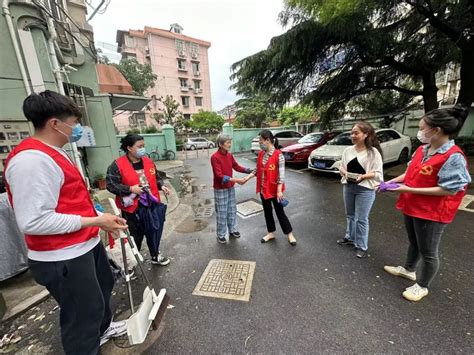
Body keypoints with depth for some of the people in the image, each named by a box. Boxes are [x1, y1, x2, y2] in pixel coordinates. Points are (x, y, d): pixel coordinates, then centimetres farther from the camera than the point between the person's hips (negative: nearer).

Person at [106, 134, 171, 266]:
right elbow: (110, 184, -12)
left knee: (153, 232, 16)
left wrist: (162, 186, -2)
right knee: (136, 236, 10)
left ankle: (155, 256, 38)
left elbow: (156, 178, 15)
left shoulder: (148, 161, 5)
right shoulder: (117, 165, -12)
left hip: (151, 204, 5)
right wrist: (130, 189, -21)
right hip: (132, 207, -5)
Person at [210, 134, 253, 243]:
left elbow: (237, 167, 11)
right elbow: (219, 175, -25)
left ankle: (232, 230, 35)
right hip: (220, 189, -7)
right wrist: (235, 180, -32)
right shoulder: (215, 157, -19)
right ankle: (221, 235, 23)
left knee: (232, 210, 17)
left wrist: (251, 170, 0)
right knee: (222, 213, 5)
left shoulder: (230, 155, 3)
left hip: (230, 187, 7)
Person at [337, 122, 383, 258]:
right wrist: (344, 172, -13)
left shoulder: (373, 152, -11)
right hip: (348, 187, 5)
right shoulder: (348, 150, 3)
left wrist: (363, 176, -25)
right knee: (350, 215, 19)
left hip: (365, 189, -5)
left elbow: (378, 173, -10)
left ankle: (362, 247, 20)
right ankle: (350, 238, 38)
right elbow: (341, 167, 8)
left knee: (361, 219, 3)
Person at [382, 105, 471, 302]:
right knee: (413, 242, 26)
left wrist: (409, 190, -25)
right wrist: (390, 182, -1)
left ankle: (422, 286, 32)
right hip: (411, 207, 7)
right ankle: (408, 269, 47)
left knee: (428, 252, 12)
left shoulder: (453, 157, -22)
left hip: (431, 213, -7)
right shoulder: (422, 149, 0)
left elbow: (449, 190, -23)